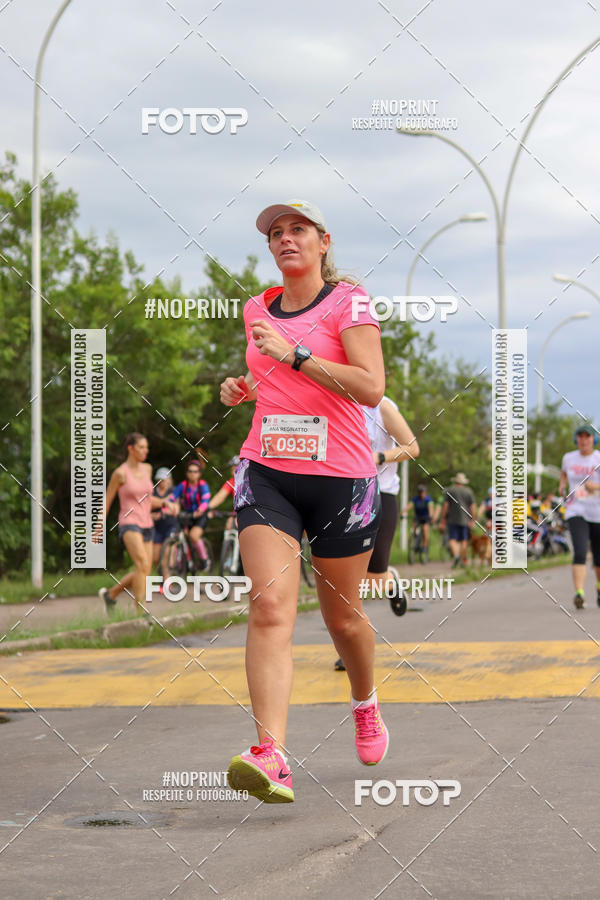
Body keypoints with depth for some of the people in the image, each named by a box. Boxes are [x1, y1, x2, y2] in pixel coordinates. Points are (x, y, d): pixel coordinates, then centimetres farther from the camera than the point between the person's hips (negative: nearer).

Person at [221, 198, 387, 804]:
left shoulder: (349, 303, -4)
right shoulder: (256, 310, 12)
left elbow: (371, 388, -17)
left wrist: (294, 354, -22)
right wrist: (241, 389, 8)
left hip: (342, 477, -3)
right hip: (266, 474, 3)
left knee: (342, 615, 11)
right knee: (269, 606, -17)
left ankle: (365, 702, 44)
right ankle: (272, 758, -29)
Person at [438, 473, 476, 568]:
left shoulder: (449, 491, 1)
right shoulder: (469, 491, 5)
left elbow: (445, 506, -3)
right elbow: (472, 507, -1)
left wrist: (442, 520, 0)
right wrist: (473, 520, 1)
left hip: (453, 519, -1)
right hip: (465, 520, 1)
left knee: (452, 539, -1)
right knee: (464, 540, 7)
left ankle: (456, 555, -25)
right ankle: (463, 561, 10)